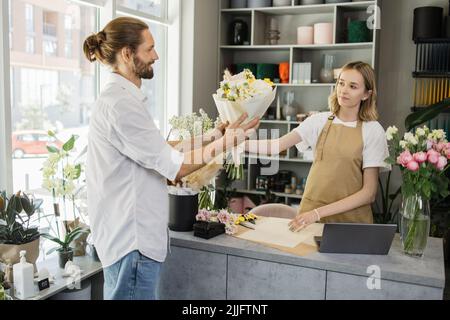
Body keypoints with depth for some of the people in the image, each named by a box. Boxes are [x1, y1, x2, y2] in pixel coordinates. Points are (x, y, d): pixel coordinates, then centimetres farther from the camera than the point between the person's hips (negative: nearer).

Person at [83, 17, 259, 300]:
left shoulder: (124, 99, 14)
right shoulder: (119, 104, -19)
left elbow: (162, 152, 11)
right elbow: (175, 166, -19)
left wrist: (217, 135, 8)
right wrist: (225, 142, -9)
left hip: (136, 234, 10)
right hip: (132, 240, -10)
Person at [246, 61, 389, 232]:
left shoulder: (373, 130, -4)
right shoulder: (319, 121, 3)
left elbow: (369, 192, -7)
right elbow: (276, 146, -8)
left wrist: (319, 212, -15)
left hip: (350, 218, -1)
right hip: (310, 213, 1)